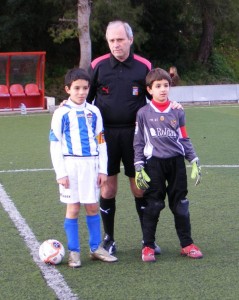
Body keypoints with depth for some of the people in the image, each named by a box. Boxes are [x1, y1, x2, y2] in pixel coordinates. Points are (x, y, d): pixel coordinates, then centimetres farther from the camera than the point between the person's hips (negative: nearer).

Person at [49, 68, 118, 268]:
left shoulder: (94, 112, 7)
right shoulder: (62, 113, -3)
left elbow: (101, 142, 11)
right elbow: (55, 144, -3)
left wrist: (103, 169, 6)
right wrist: (60, 173, -9)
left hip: (91, 165, 3)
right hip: (71, 165, -3)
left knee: (93, 207, 7)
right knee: (73, 208, 1)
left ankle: (96, 248, 18)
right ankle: (74, 251, 9)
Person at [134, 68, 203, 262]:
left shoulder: (177, 112, 7)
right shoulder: (143, 113, 2)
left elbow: (184, 139, 11)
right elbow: (138, 143, 4)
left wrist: (195, 161, 4)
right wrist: (139, 168, -3)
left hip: (176, 161, 2)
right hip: (154, 163, -2)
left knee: (180, 205, 7)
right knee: (153, 205, -1)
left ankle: (187, 244, 15)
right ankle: (148, 246, 9)